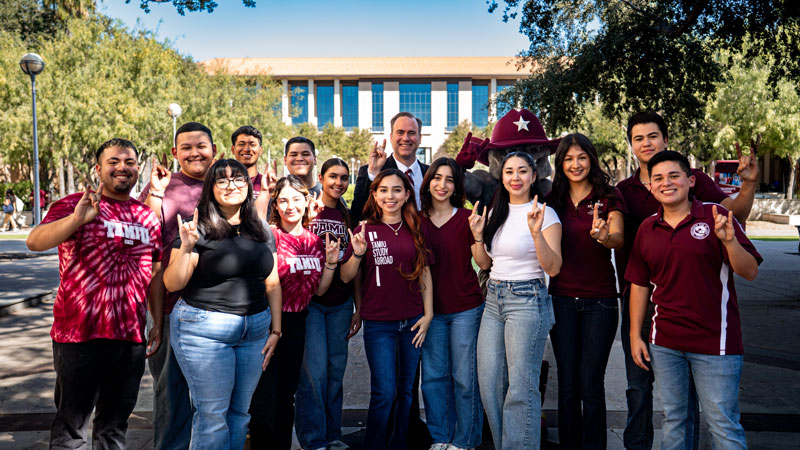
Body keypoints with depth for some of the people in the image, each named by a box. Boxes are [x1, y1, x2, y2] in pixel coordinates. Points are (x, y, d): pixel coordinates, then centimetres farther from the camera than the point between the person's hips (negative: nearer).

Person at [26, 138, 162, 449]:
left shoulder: (148, 217, 12)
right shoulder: (74, 205, -2)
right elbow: (34, 242, -19)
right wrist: (77, 219, -34)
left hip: (131, 337, 5)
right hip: (80, 335, -4)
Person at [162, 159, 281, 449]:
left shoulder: (262, 232, 9)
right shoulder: (199, 229, -6)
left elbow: (272, 283, 12)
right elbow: (172, 284, -8)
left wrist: (276, 330, 9)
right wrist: (186, 248, -23)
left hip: (254, 331, 5)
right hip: (203, 329, -5)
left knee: (240, 412, 13)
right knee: (212, 415, 0)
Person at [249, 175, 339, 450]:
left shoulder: (315, 241, 6)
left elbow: (318, 290, 10)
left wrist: (331, 262, -4)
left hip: (297, 322, 5)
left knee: (287, 393, 17)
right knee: (265, 397, -2)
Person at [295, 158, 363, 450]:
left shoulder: (349, 218, 10)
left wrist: (359, 308, 10)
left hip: (341, 303, 4)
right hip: (310, 300, -4)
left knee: (337, 367, 9)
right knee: (315, 369, -5)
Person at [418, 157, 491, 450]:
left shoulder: (466, 218, -4)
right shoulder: (417, 220, 3)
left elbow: (484, 264, -7)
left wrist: (478, 235, -22)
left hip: (465, 309, -3)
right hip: (431, 310, 3)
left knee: (464, 377, 3)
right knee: (434, 376, 9)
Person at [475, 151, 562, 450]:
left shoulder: (544, 213, -6)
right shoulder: (496, 212, 12)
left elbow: (553, 268, -12)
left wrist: (536, 233, -25)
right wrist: (477, 235, 2)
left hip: (527, 300, -6)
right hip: (494, 300, 6)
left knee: (521, 388, -3)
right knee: (489, 383, 8)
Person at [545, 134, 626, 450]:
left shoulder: (608, 197, -1)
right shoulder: (554, 200, 7)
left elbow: (618, 239, -17)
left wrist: (603, 236, -37)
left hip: (599, 301, -2)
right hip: (562, 299, 2)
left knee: (591, 385, 1)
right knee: (567, 384, 8)